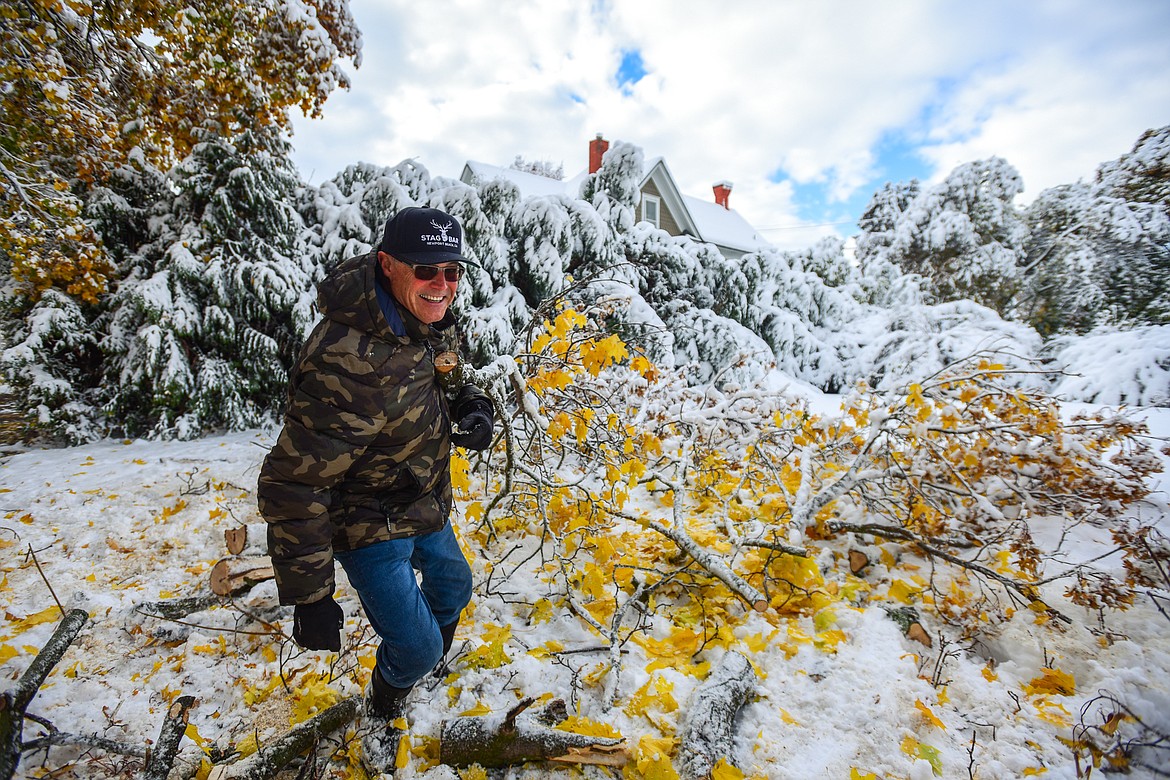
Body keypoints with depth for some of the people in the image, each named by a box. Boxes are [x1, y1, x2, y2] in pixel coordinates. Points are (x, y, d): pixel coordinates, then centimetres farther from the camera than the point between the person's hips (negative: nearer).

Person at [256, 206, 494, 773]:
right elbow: (292, 487, -31)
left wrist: (468, 404, -12)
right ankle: (381, 714, 39)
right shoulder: (350, 363, -37)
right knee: (415, 648, 1)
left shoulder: (429, 318, -10)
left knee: (453, 584, 27)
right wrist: (308, 596, -23)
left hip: (425, 503, 8)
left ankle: (434, 656, 62)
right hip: (370, 524, -8)